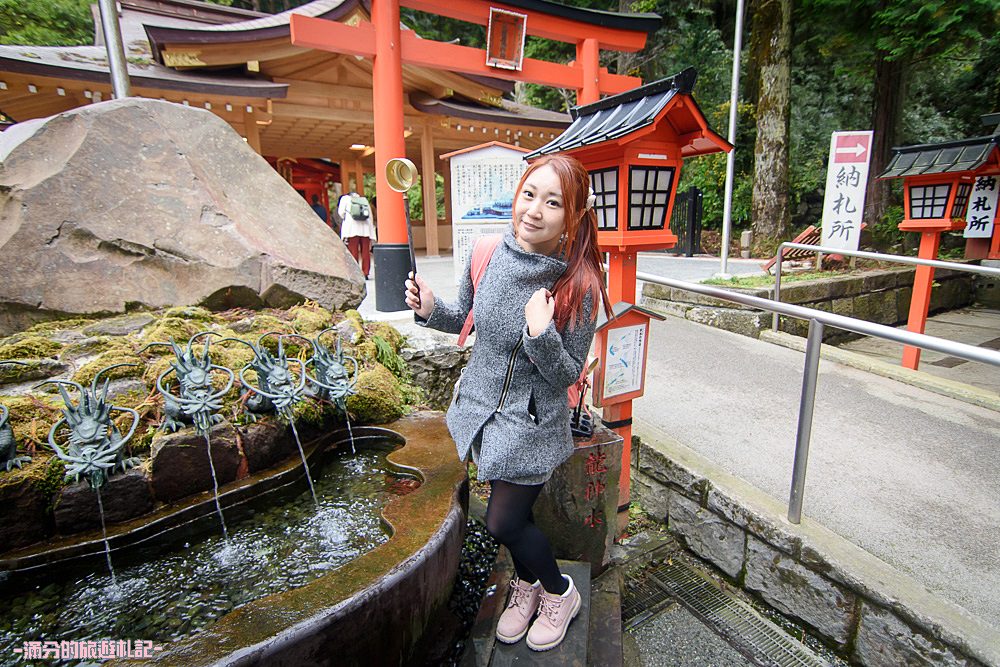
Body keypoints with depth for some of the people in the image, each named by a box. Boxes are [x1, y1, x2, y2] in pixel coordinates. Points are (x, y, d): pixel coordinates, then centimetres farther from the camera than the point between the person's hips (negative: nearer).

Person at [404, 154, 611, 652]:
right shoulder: (487, 254, -11)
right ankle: (527, 584, 53)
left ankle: (560, 592, 40)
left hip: (531, 421, -5)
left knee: (503, 522, 8)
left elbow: (569, 374, -15)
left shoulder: (579, 285, -22)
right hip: (481, 404, 5)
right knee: (507, 511, 23)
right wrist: (430, 309, -13)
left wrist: (541, 336, -33)